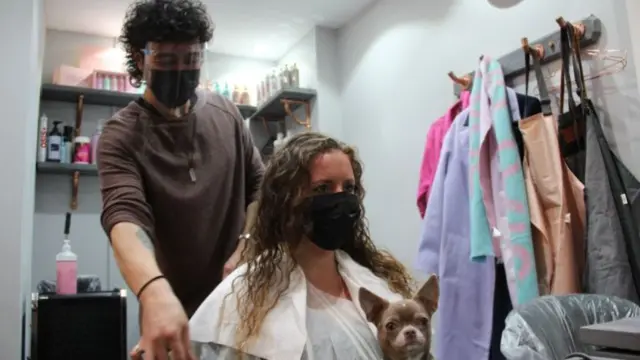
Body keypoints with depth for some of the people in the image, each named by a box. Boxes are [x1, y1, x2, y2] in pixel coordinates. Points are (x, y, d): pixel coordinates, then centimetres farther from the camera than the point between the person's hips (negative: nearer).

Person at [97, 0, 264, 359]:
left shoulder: (226, 113, -2)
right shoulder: (122, 136, -14)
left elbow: (259, 184, 4)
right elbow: (125, 216, -29)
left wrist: (247, 245, -11)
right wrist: (156, 294, -47)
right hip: (177, 306, -3)